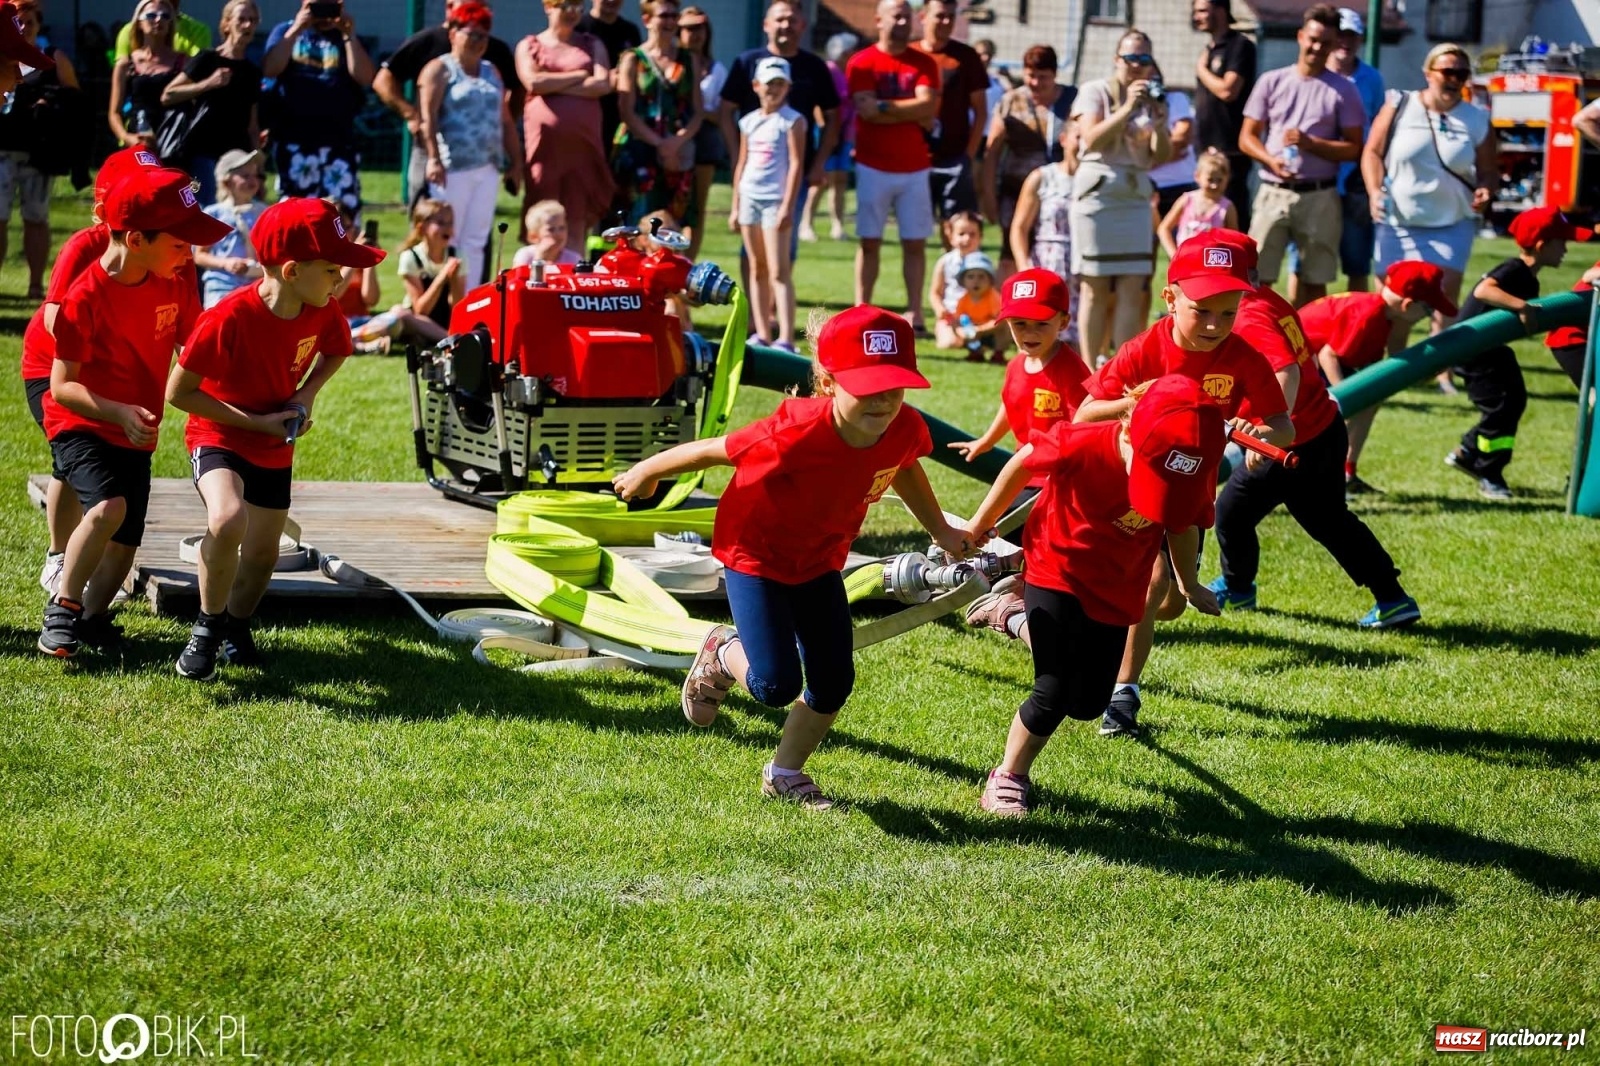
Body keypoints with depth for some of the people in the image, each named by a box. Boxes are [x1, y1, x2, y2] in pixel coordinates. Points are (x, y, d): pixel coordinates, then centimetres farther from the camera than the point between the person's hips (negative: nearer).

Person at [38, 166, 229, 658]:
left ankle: (93, 617, 32)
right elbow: (62, 385, -22)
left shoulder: (177, 286, -6)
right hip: (80, 426, -6)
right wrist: (120, 412, -36)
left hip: (137, 434, 6)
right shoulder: (86, 296, -23)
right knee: (109, 507, -29)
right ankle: (62, 607, -10)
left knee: (124, 544, 6)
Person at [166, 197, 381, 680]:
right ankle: (207, 627, -10)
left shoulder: (323, 313, -13)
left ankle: (237, 625, 44)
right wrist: (254, 421, -22)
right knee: (228, 520, -32)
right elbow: (178, 391, -22)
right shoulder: (229, 318, -30)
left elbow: (335, 351, 12)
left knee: (262, 555, 13)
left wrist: (307, 393, -8)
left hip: (275, 448, 6)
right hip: (218, 437, -6)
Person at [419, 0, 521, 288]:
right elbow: (428, 117, -11)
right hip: (452, 168, -6)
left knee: (476, 241, 4)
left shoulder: (491, 72, 20)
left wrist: (516, 162, 14)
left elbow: (506, 121, 20)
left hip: (487, 168, 6)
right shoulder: (439, 69, 0)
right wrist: (433, 158, -22)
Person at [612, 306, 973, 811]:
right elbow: (713, 450, -23)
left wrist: (941, 531, 14)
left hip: (819, 561, 6)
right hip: (755, 555, -5)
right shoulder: (798, 433, -39)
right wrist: (646, 473, -9)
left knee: (834, 684, 7)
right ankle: (723, 654, 21)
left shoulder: (905, 430, -22)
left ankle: (785, 773, 33)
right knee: (777, 686, -14)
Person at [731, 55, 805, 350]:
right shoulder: (749, 122, 12)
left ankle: (786, 339, -16)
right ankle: (762, 333, 15)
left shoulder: (792, 121, -5)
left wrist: (788, 205, -16)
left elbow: (795, 164, -10)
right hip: (749, 198, 6)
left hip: (775, 200, -6)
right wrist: (735, 205, 13)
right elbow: (742, 164, 16)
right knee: (757, 268, 10)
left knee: (778, 271, -11)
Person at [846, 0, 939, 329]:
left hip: (914, 168, 2)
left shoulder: (924, 64, 5)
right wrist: (910, 111, -9)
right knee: (869, 242, 2)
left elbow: (929, 108, -9)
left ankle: (915, 313, 2)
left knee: (915, 243, 1)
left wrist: (884, 107, -11)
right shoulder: (862, 63, -1)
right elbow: (866, 110, -13)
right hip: (873, 167, -2)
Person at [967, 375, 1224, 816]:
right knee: (1053, 694, -13)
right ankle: (1008, 777, 11)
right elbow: (1022, 463, -12)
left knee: (1087, 704, 9)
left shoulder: (1189, 480, -21)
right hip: (1058, 572, -4)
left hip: (1115, 593, 4)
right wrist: (979, 526, 0)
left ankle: (1023, 622, 34)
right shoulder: (1081, 446, -32)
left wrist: (1188, 585, 16)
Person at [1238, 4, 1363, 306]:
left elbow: (1354, 148, 0)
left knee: (1314, 281, 5)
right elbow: (1247, 137, 7)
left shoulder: (1344, 90, 3)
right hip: (1274, 192, 0)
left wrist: (1311, 143, -14)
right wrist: (1271, 160, -13)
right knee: (1259, 276, -4)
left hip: (1320, 196, 0)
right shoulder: (1272, 82, 6)